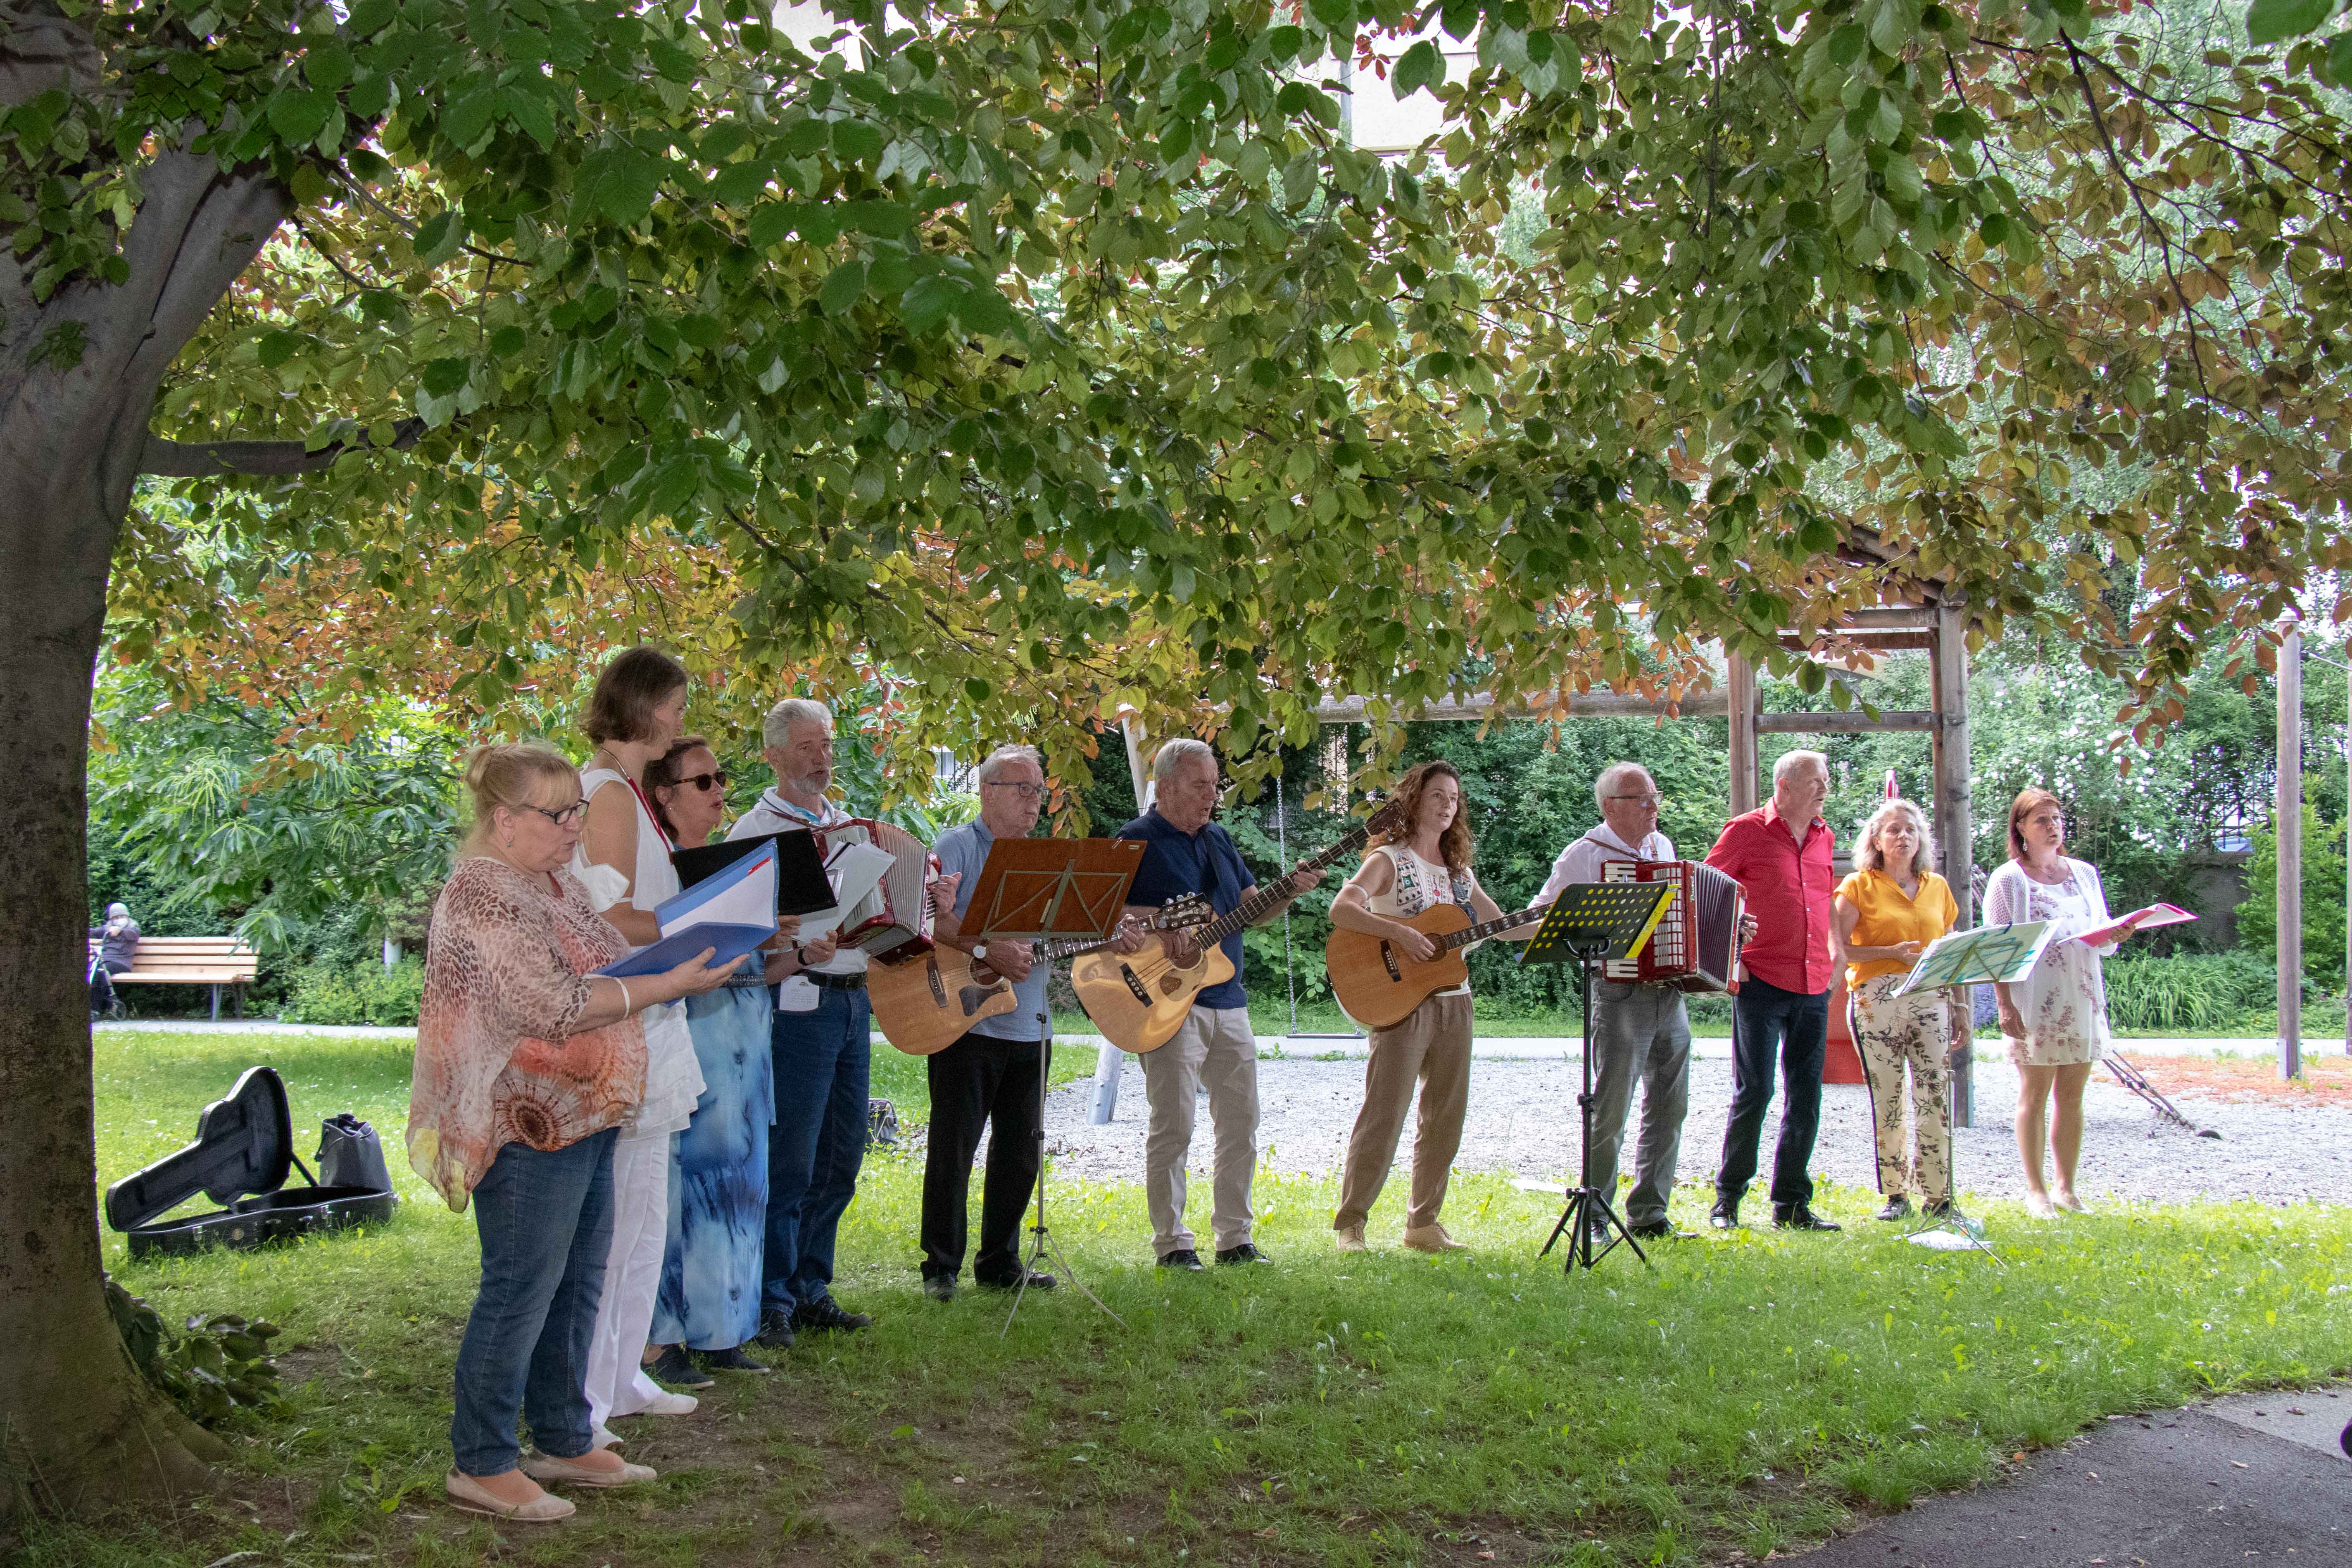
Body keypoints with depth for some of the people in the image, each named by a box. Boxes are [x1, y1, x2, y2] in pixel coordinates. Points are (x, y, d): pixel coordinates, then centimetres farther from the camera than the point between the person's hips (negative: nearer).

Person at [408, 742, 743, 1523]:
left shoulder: (554, 881, 14)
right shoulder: (485, 895, -17)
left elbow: (602, 971, 25)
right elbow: (556, 1007, -23)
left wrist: (677, 960, 8)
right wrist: (668, 985, -20)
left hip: (581, 1119, 10)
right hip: (529, 1126, -10)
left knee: (577, 1283, 16)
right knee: (521, 1292, -3)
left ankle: (564, 1442, 27)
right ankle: (482, 1465, 7)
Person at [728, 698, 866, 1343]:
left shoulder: (847, 825, 18)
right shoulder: (754, 831, -5)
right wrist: (797, 953, -29)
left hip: (854, 1001, 8)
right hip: (796, 1005, -7)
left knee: (841, 1159, 10)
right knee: (789, 1161, -7)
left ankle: (812, 1291, 20)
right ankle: (771, 1304, 0)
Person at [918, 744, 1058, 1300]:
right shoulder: (958, 847, -4)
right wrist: (988, 951, -25)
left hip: (1027, 1030, 7)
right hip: (966, 1022, -7)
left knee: (1020, 1151, 10)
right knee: (953, 1148, -3)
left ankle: (1000, 1263, 20)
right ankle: (942, 1268, 5)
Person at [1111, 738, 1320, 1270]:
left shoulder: (1218, 840, 16)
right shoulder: (1138, 841, -6)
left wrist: (1289, 891, 0)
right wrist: (1155, 925, -25)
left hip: (1228, 1001, 7)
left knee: (1241, 1121, 8)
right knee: (1174, 1124, -5)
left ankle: (1234, 1237, 17)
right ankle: (1172, 1244, 3)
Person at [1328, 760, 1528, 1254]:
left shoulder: (1459, 871, 16)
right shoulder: (1389, 860, -4)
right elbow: (1341, 909, -19)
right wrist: (1400, 932, -27)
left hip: (1453, 1004, 7)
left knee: (1445, 1120, 8)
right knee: (1383, 1117, -9)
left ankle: (1423, 1224, 17)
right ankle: (1350, 1224, -2)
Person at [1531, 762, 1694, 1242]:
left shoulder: (1663, 847, 15)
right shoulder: (1584, 855, -5)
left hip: (1671, 994, 7)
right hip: (1620, 994, -6)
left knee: (1670, 1108, 7)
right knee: (1610, 1112, -4)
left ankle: (1649, 1215, 14)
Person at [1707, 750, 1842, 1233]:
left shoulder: (1823, 837, 15)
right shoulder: (1747, 831, -4)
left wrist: (1830, 963, 15)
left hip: (1813, 986, 6)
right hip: (1761, 982, -6)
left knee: (1806, 1096, 6)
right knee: (1754, 1091, -5)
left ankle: (1791, 1204, 14)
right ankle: (1727, 1199, 8)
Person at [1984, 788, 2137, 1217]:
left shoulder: (2084, 873, 15)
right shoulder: (2008, 880, 1)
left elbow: (2103, 939, 18)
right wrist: (2005, 1005, -14)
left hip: (2083, 999, 4)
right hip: (2035, 1001, -4)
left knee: (2072, 1096, 6)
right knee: (2035, 1094, -1)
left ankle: (2066, 1188, 12)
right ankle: (2036, 1190, 5)